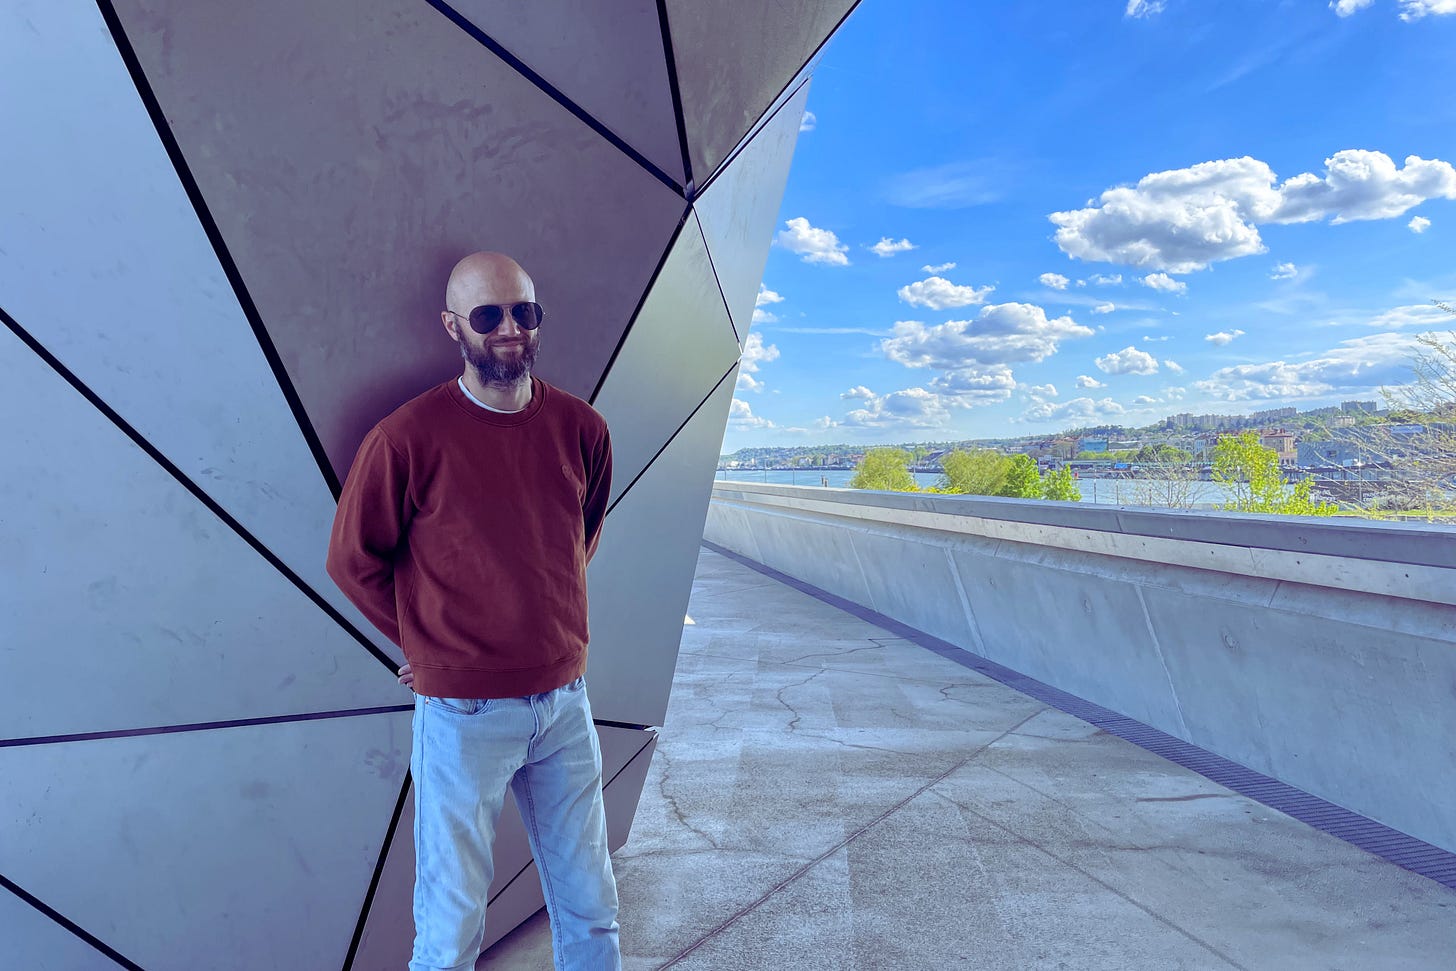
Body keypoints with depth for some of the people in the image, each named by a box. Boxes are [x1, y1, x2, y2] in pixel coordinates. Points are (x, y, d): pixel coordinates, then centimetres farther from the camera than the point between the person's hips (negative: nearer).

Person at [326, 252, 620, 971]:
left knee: (590, 910, 16)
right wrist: (431, 643, 4)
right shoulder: (406, 438, -12)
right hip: (465, 714, -3)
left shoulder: (581, 429, 0)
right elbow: (353, 560, 1)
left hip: (566, 701, 4)